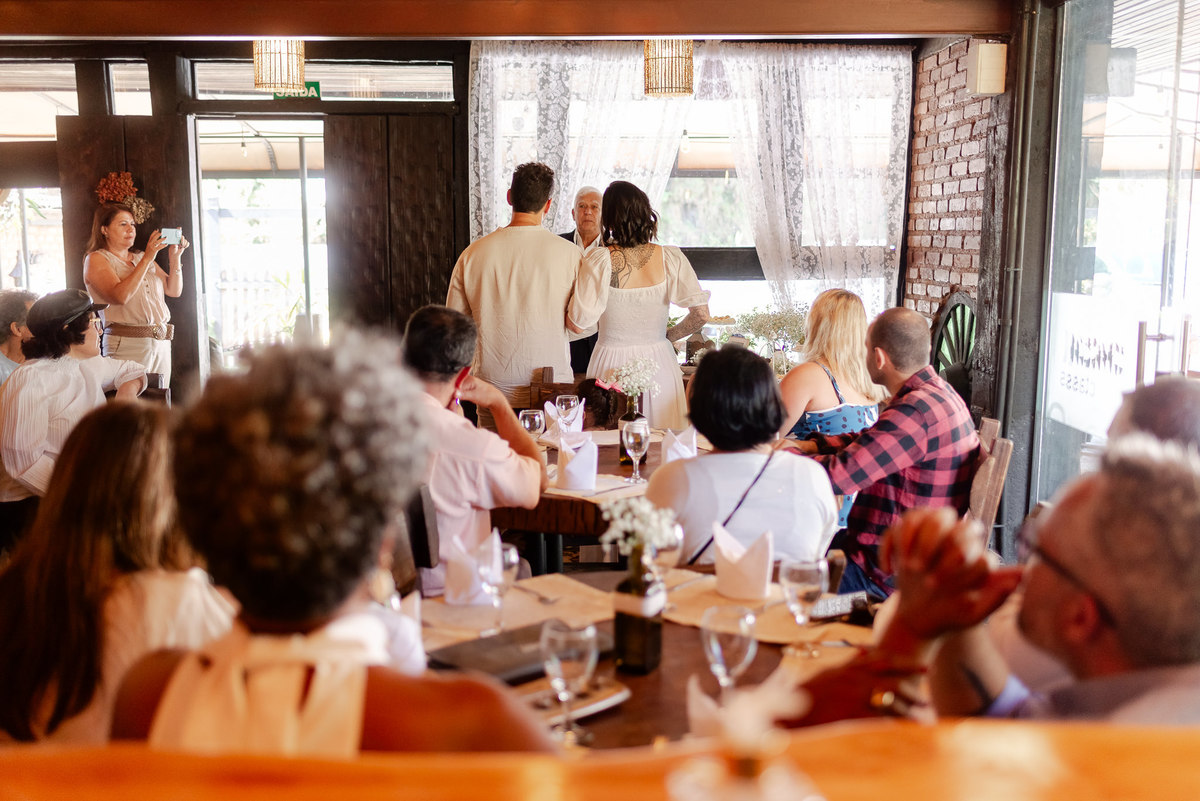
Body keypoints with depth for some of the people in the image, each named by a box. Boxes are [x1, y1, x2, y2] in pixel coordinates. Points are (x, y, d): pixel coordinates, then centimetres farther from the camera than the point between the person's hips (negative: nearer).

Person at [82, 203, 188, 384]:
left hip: (162, 344, 6)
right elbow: (120, 296, -16)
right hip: (126, 346, -6)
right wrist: (147, 259, -17)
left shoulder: (141, 258, 19)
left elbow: (174, 291, 14)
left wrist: (174, 258, 0)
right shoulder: (96, 259, 1)